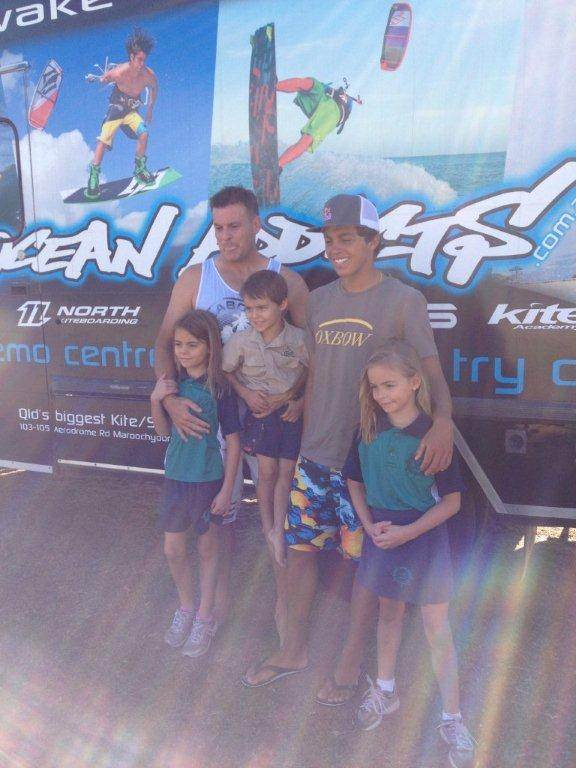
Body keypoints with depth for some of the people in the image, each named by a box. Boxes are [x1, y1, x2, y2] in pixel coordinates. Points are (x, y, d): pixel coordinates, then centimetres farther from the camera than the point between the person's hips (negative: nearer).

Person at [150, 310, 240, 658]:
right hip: (176, 476, 5)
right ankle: (187, 607, 37)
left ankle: (205, 617, 29)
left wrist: (227, 490, -11)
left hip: (209, 479, -4)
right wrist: (156, 400, -10)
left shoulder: (220, 387, -14)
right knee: (173, 549, 13)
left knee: (208, 548, 12)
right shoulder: (174, 381, -1)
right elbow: (163, 430, 8)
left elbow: (233, 441, -10)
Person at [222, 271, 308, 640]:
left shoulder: (299, 339, -12)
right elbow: (225, 372, 2)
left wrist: (297, 399, -12)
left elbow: (308, 372, -1)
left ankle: (277, 531, 10)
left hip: (291, 411, -1)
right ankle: (270, 530, 20)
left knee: (286, 472, -1)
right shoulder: (241, 341, -10)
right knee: (267, 472, 4)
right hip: (260, 411, 1)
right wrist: (247, 393, -8)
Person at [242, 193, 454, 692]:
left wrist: (442, 421, -35)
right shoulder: (319, 300, 8)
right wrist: (306, 439, 11)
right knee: (299, 548, 13)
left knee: (365, 560, 7)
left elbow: (432, 373, -16)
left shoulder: (404, 301, -8)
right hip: (315, 456, 5)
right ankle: (294, 650, 33)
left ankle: (351, 662, 27)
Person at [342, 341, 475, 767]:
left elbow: (452, 500, -12)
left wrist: (407, 532, -19)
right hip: (381, 533, 4)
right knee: (389, 612, 20)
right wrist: (370, 525, -7)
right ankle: (385, 690, 38)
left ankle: (452, 718, 13)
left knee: (437, 627, 1)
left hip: (424, 536, -4)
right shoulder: (370, 430, -4)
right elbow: (355, 482, 8)